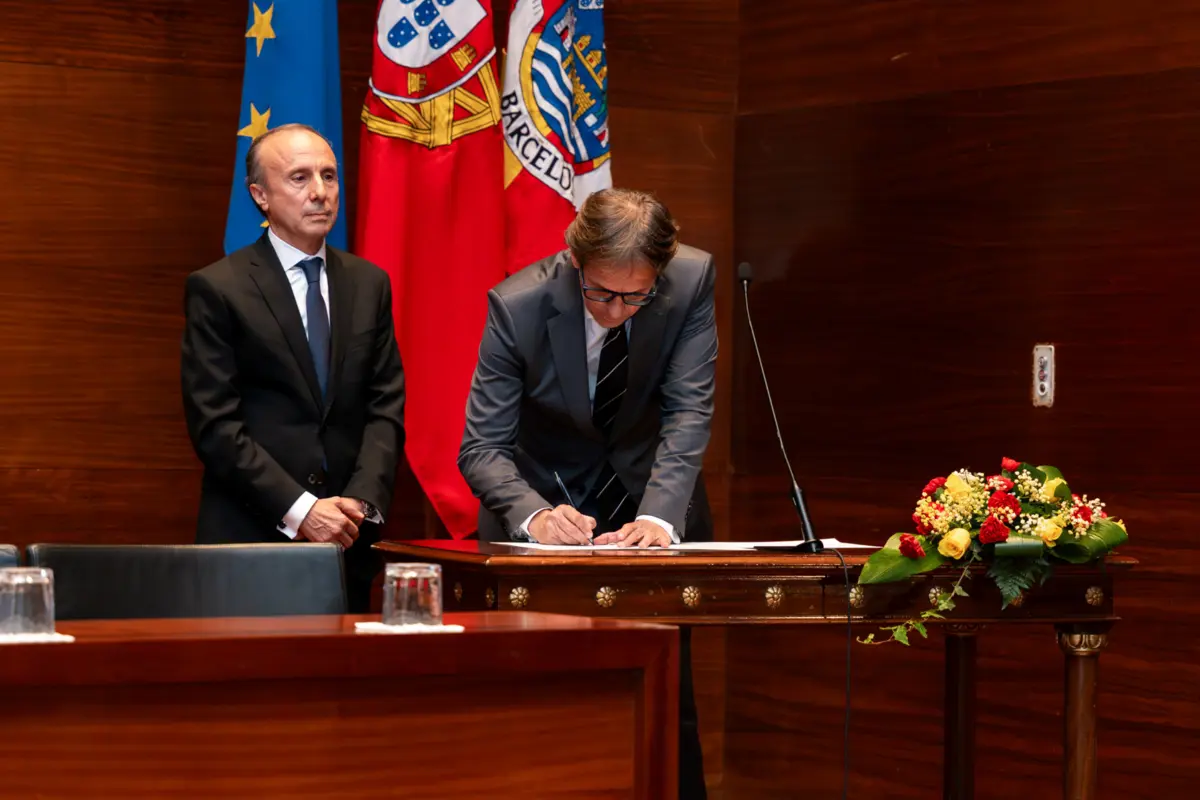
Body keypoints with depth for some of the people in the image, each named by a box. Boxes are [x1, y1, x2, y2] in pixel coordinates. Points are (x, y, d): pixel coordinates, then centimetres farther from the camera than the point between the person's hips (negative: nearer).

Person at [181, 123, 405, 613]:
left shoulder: (369, 284, 12)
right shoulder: (217, 290, -3)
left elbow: (386, 408, 8)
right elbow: (215, 426, -8)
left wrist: (362, 502, -8)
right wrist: (299, 511, -14)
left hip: (348, 539, 4)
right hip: (251, 536, -4)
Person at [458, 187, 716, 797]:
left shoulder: (692, 280, -21)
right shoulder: (517, 304, -25)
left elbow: (687, 414, -21)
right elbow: (482, 446, -22)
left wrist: (659, 517, -36)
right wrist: (533, 516, -42)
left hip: (648, 499, 1)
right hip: (548, 500, -1)